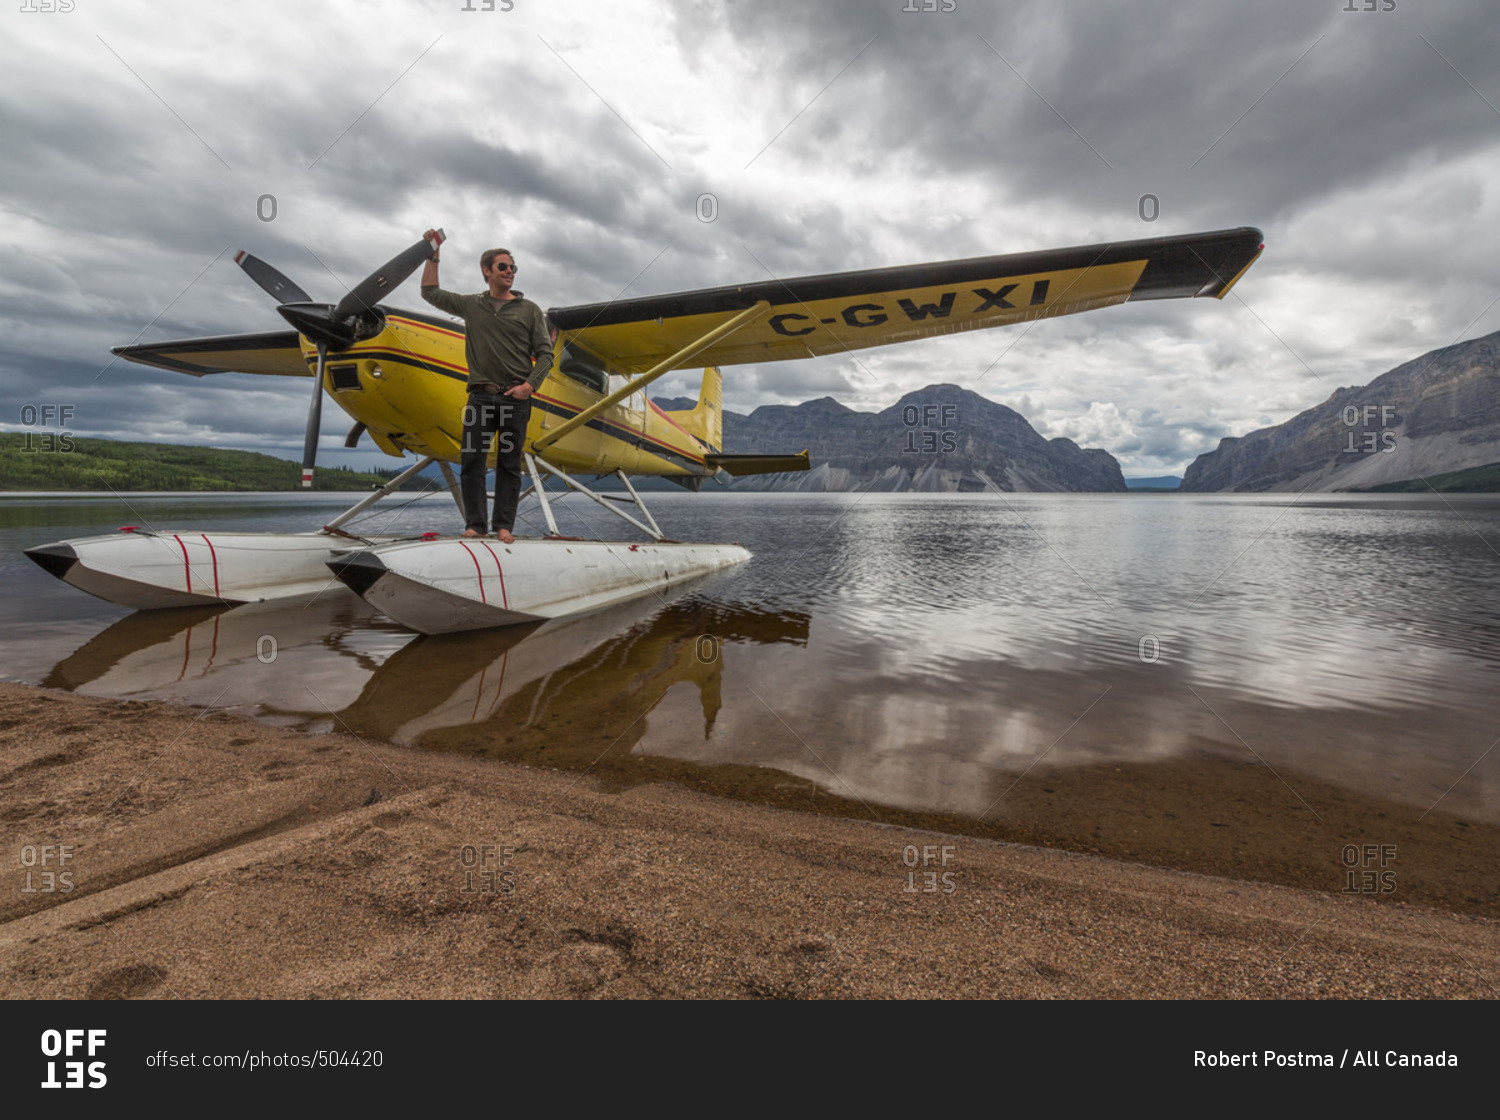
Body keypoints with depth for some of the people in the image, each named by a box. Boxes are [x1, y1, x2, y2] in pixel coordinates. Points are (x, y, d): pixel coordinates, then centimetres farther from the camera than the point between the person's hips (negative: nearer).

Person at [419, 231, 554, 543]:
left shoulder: (529, 309, 9)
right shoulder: (471, 305, 15)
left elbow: (545, 353, 5)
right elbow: (430, 292, 21)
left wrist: (529, 385, -9)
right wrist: (433, 254, 14)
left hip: (516, 398, -2)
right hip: (480, 396, 2)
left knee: (509, 465, 0)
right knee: (471, 461, -3)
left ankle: (504, 526, 5)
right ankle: (474, 524, 4)